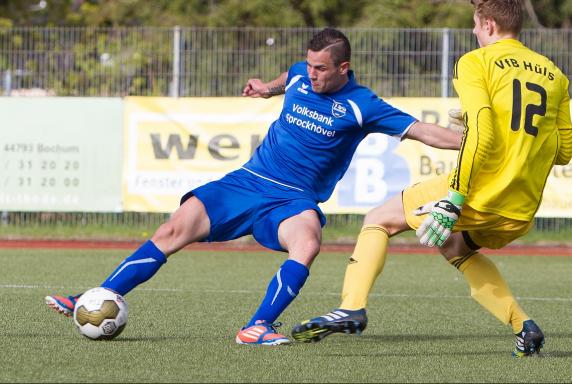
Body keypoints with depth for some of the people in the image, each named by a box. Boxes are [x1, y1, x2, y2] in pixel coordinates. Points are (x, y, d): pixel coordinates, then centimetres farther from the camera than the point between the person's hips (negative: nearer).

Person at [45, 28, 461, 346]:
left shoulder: (361, 105, -9)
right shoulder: (300, 76, 3)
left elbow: (421, 130, -12)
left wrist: (472, 142, -20)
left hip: (294, 200, -3)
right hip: (247, 182, 4)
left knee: (308, 240, -38)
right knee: (173, 231, -9)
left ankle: (257, 328, -37)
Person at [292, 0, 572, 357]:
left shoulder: (476, 62, -3)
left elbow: (480, 136, -16)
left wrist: (453, 203, -17)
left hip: (481, 193, -6)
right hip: (523, 213, 6)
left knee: (378, 220, 13)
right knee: (456, 246, 33)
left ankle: (352, 308, -4)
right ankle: (523, 325, 16)